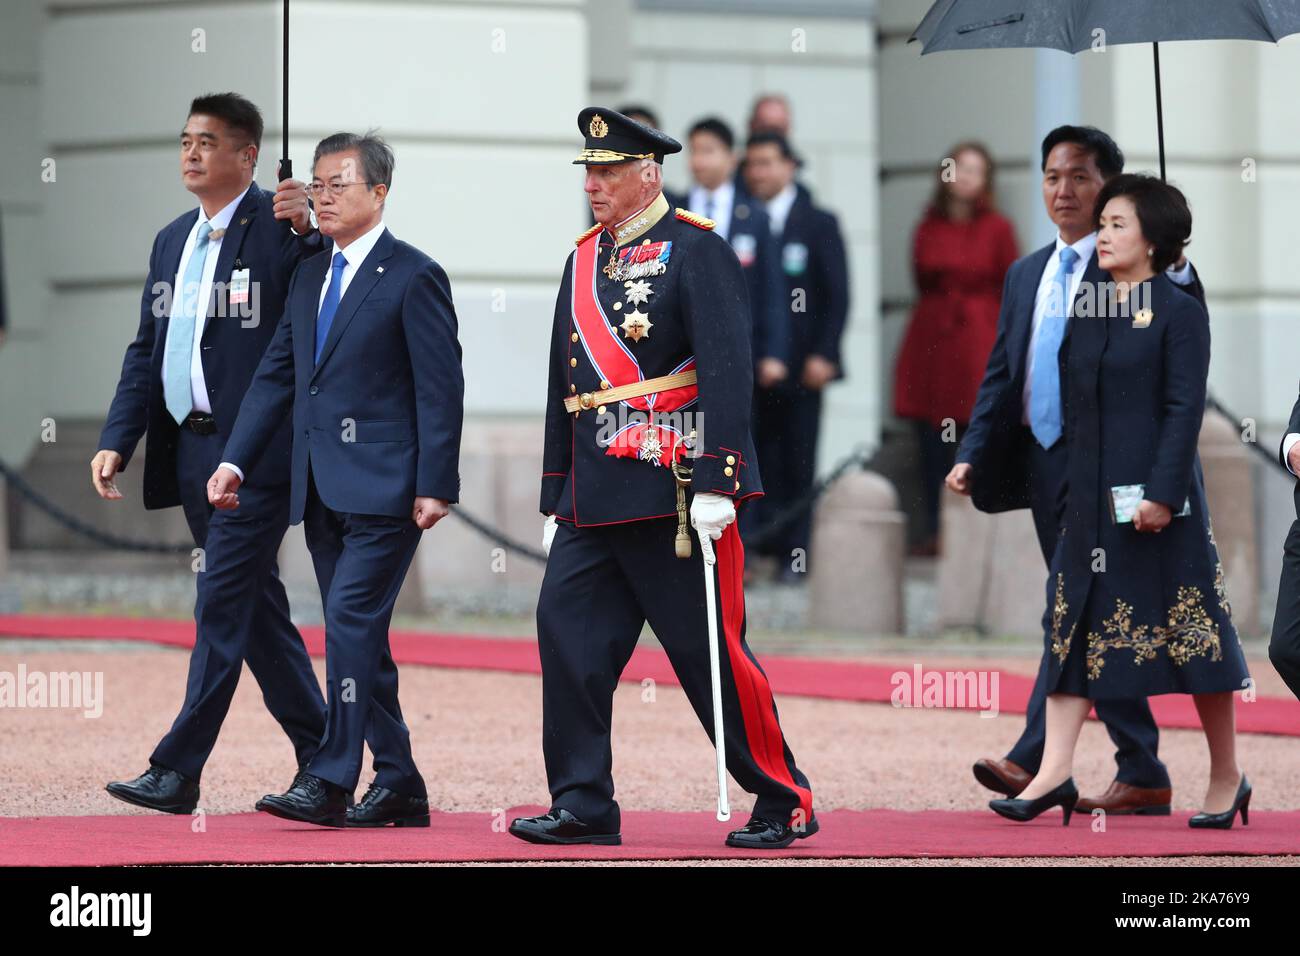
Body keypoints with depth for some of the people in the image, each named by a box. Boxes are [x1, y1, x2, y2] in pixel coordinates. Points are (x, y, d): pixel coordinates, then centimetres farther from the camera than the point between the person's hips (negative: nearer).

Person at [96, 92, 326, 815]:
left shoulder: (277, 229, -7)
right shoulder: (173, 240, 17)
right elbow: (147, 350, 20)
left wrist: (310, 228, -30)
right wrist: (117, 441, 12)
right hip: (190, 450, 8)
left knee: (223, 603, -8)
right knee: (255, 606, 13)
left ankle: (179, 770, -8)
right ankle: (322, 758, 22)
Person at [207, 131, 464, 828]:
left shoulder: (412, 277, -6)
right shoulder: (309, 278, 16)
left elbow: (440, 389, -9)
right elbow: (276, 375, 16)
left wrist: (435, 486, -15)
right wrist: (235, 460, 6)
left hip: (382, 488, -8)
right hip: (322, 490, 8)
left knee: (350, 623, -15)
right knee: (360, 638, 9)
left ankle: (328, 782, -17)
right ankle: (398, 787, 14)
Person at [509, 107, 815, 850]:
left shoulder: (696, 251, -7)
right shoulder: (586, 259, 16)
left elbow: (728, 371, -14)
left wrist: (716, 484, -20)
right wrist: (555, 502, 18)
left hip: (675, 491, -7)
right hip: (595, 498, 7)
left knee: (712, 649, -3)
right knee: (568, 631, -2)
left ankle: (785, 802, 8)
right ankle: (584, 805, 4)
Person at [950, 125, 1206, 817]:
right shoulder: (1025, 276, 18)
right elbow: (1000, 378, 19)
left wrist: (1177, 272, -29)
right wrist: (973, 456, 9)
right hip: (1045, 467, 7)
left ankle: (1033, 760, -21)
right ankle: (1142, 779, 13)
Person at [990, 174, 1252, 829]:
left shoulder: (1180, 313, -6)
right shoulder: (1088, 315, 13)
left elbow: (1184, 408, -13)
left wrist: (1162, 493, -19)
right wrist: (1065, 489, 13)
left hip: (1156, 499, -7)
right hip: (1091, 501, 7)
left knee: (1192, 631, 1)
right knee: (1073, 626, -1)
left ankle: (1227, 776, 11)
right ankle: (1055, 772, -5)